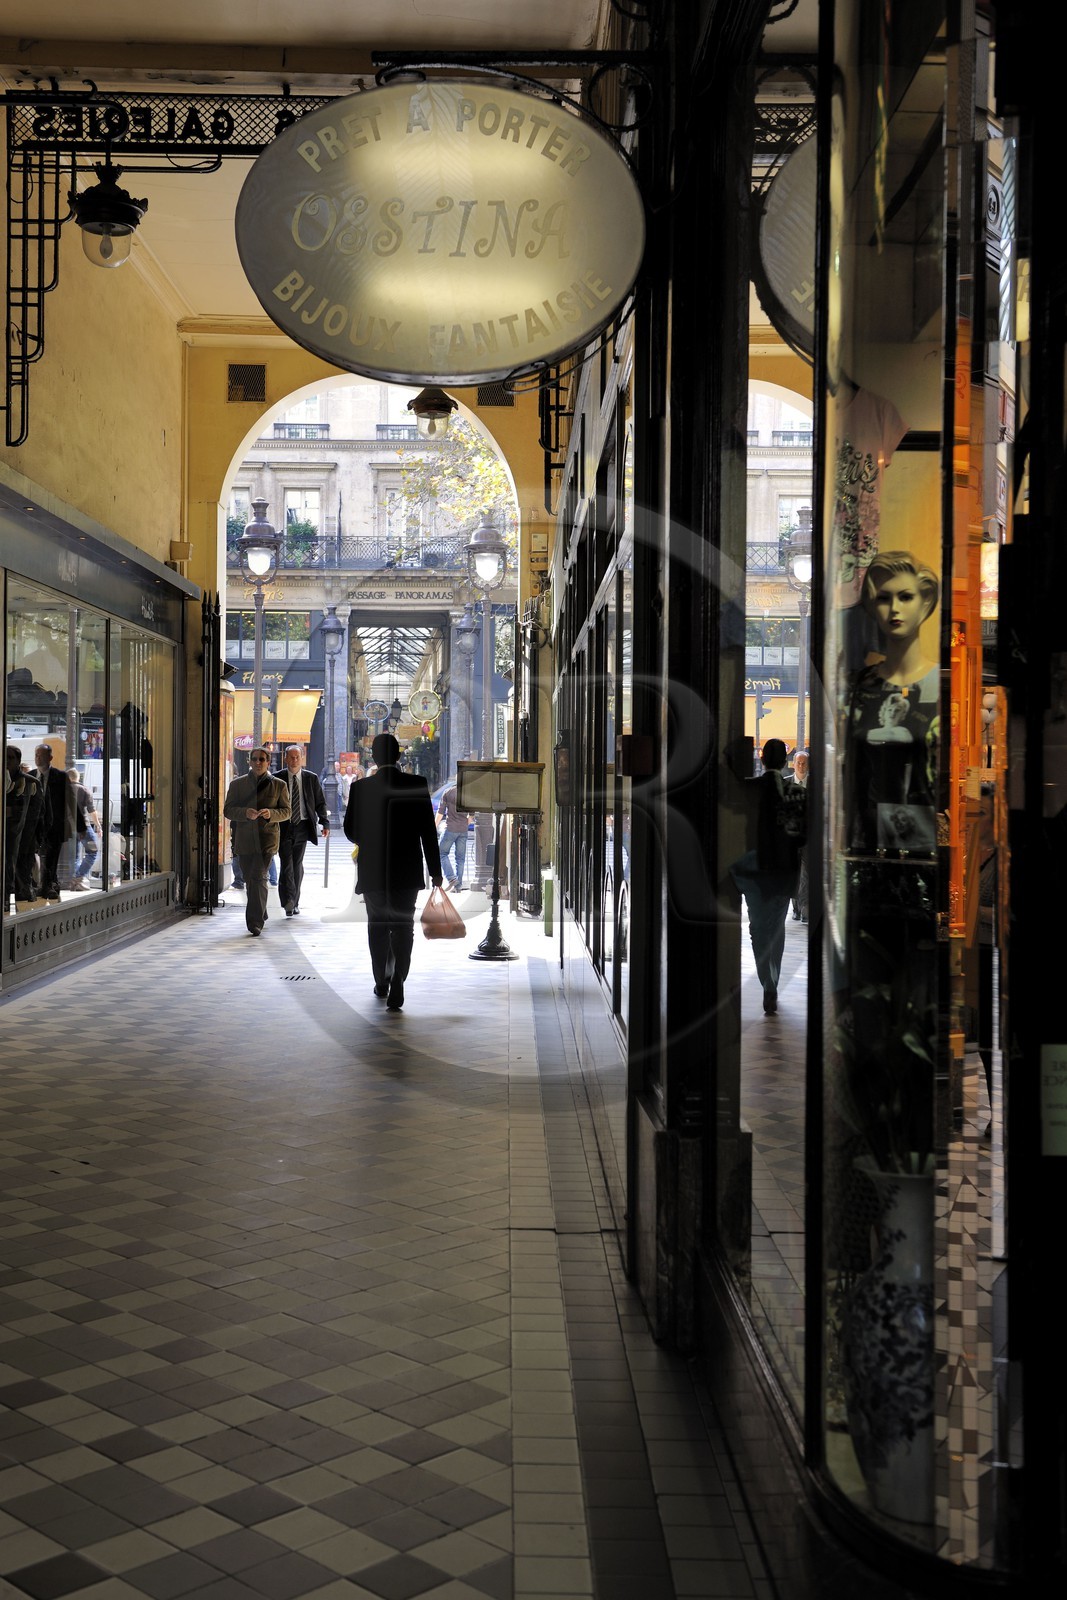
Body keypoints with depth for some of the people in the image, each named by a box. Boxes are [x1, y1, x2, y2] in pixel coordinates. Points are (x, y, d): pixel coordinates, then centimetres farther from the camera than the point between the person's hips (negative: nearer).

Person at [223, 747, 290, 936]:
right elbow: (227, 810, 4)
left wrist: (271, 814, -14)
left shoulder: (279, 785, 7)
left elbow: (286, 812, 7)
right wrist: (245, 813, -15)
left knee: (259, 877, -16)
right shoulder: (237, 784, 10)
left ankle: (255, 922, -17)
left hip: (267, 838, -3)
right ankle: (260, 915, 31)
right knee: (249, 880, 11)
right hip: (245, 839, 3)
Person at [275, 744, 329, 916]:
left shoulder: (311, 778, 6)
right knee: (287, 864, -11)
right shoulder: (277, 779, 2)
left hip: (302, 826, 2)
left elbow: (320, 802, 10)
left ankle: (294, 903, 14)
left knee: (297, 865, 7)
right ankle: (288, 901, -15)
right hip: (283, 826, -2)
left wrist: (325, 823, 1)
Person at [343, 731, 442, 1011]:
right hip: (407, 871, 0)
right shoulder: (417, 785, -7)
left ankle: (382, 984, 26)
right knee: (403, 928, 5)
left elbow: (350, 830, -1)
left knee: (378, 927, 17)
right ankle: (396, 986, -11)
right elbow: (428, 831, -5)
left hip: (372, 871, 0)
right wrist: (435, 870, 1)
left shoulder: (360, 788, -7)